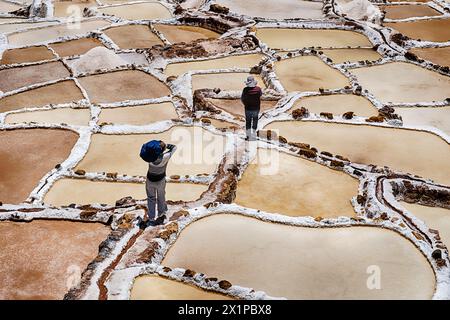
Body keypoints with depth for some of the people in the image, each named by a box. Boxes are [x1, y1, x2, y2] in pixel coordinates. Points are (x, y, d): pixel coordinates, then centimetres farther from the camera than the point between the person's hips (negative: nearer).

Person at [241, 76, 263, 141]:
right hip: (256, 108, 0)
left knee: (248, 122, 13)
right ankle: (253, 135, 15)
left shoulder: (245, 89, -14)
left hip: (248, 108, 0)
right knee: (255, 121, 13)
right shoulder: (258, 89, -13)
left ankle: (248, 136, 14)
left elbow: (242, 99, -4)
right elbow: (261, 94, 10)